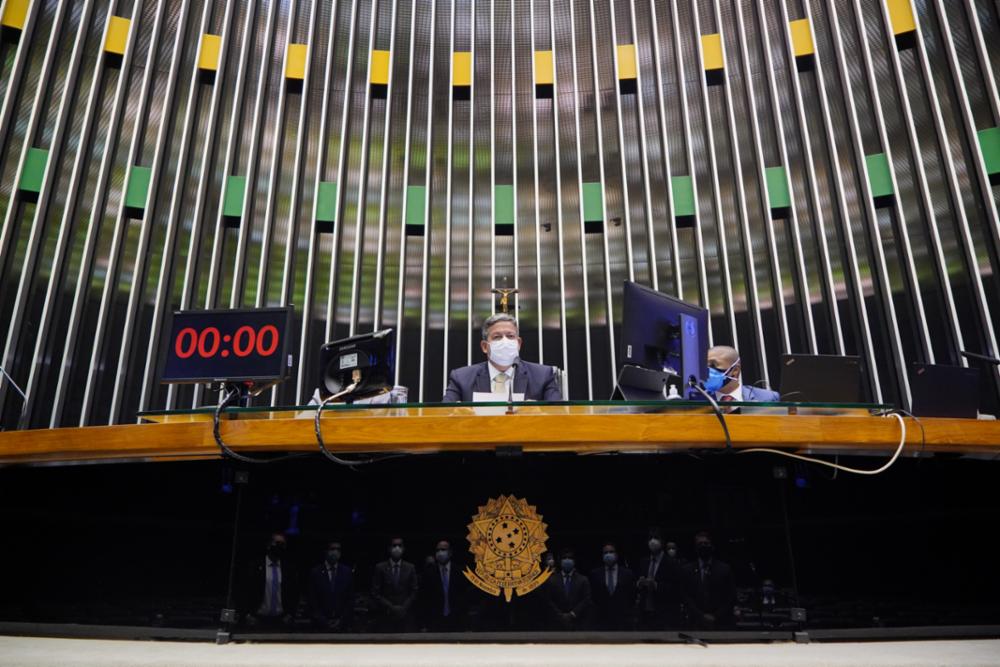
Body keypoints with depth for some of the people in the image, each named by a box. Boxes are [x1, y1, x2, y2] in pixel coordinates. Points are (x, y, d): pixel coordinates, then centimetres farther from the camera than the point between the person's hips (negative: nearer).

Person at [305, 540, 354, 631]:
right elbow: (311, 601, -1)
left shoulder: (347, 572, 3)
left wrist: (342, 620, -6)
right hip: (321, 624, -1)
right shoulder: (314, 572, -1)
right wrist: (323, 621, -8)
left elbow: (350, 599, 4)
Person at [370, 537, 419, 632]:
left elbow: (414, 592, 7)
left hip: (405, 616, 1)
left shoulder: (410, 568, 8)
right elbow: (375, 593, 0)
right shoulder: (380, 568, 3)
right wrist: (391, 607, -9)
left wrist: (404, 607, -7)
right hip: (386, 617, -1)